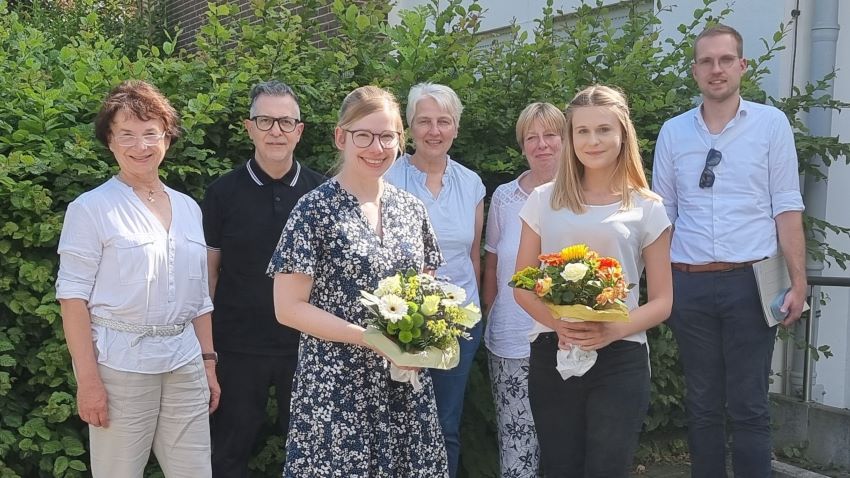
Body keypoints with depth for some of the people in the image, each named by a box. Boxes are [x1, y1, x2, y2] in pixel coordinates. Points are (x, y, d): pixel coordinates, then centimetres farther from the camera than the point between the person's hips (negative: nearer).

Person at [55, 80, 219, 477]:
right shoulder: (91, 208, -6)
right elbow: (73, 296, -9)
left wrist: (208, 362, 13)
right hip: (121, 365, -5)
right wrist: (87, 378, -14)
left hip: (185, 366, 5)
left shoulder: (188, 208, 11)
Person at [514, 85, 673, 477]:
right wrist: (559, 324, -14)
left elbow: (662, 301, 3)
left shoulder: (647, 209, 2)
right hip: (551, 355, 1)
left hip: (620, 359, -1)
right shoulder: (543, 200, 5)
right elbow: (522, 287, 6)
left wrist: (614, 330, -16)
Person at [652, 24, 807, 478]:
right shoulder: (673, 132, 7)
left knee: (749, 407, 2)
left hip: (749, 283, -2)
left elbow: (786, 208, 0)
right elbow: (663, 213, 11)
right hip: (689, 285, 2)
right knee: (702, 404, 11)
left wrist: (798, 282, -5)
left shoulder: (771, 123, 1)